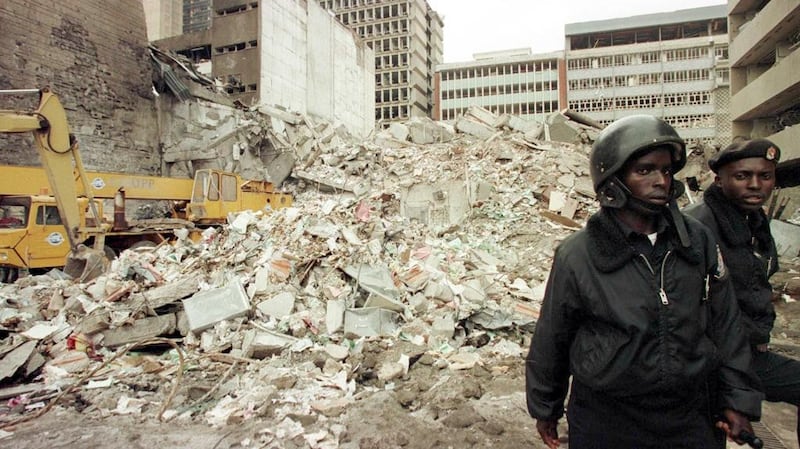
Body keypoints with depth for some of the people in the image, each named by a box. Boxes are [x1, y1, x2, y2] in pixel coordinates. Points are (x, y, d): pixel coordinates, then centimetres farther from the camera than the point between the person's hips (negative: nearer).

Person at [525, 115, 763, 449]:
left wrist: (738, 396, 8)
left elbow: (725, 325, 7)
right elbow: (550, 339, -6)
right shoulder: (577, 255, -15)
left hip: (689, 417, 4)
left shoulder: (699, 241, -3)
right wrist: (545, 407, 3)